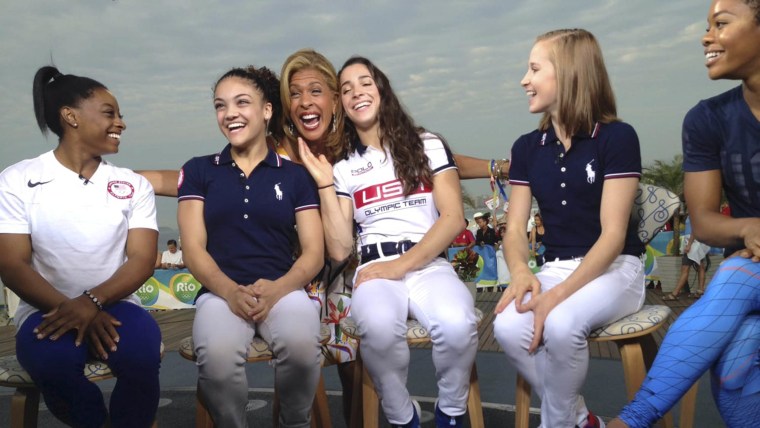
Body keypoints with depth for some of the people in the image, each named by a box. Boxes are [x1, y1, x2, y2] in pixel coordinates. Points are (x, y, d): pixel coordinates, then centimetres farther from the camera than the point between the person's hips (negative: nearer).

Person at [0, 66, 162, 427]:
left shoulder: (133, 185, 6)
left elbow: (142, 259, -3)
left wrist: (92, 301, -21)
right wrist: (71, 310, -21)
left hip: (113, 305, 1)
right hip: (48, 309, -1)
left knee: (142, 352, -30)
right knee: (49, 359, -33)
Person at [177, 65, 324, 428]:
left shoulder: (296, 175, 11)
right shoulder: (198, 171, 12)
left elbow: (313, 252, 5)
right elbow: (193, 249, 4)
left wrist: (278, 288, -16)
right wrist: (230, 291, -16)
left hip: (283, 290, 0)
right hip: (220, 292, 0)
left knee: (301, 345, -33)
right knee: (217, 356, -33)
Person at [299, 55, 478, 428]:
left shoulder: (428, 146, 11)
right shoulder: (343, 167, 14)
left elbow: (453, 217, -1)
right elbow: (340, 250, 6)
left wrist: (402, 265, -12)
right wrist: (325, 183, 0)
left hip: (428, 264, 0)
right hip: (375, 270, 1)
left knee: (457, 325, -34)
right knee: (379, 328, -36)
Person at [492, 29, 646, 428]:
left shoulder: (617, 137, -9)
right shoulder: (527, 147, 6)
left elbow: (613, 234, -15)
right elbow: (515, 229, 4)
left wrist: (559, 294, -25)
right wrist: (520, 271, -19)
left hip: (614, 268, -4)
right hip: (556, 268, 4)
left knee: (561, 324, -35)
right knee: (508, 327, -26)